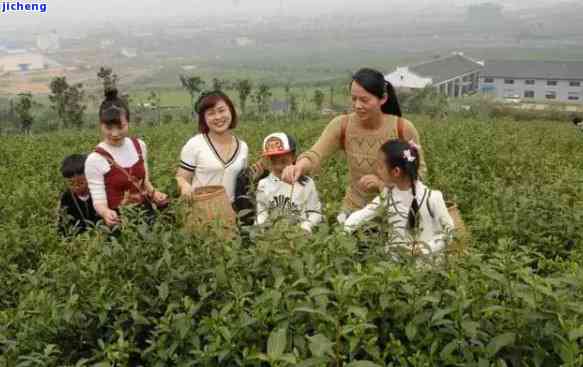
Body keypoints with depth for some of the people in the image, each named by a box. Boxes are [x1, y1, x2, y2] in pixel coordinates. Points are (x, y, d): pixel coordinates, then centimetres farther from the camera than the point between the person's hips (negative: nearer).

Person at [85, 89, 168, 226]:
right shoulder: (95, 159, -14)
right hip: (119, 220, -4)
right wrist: (106, 213, -33)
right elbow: (99, 201, -13)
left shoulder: (140, 146, 0)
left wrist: (154, 193, -4)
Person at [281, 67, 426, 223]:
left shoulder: (403, 129, -15)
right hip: (354, 211, 2)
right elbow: (315, 154, -24)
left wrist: (384, 181, -23)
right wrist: (299, 167, -46)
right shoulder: (341, 126, -12)